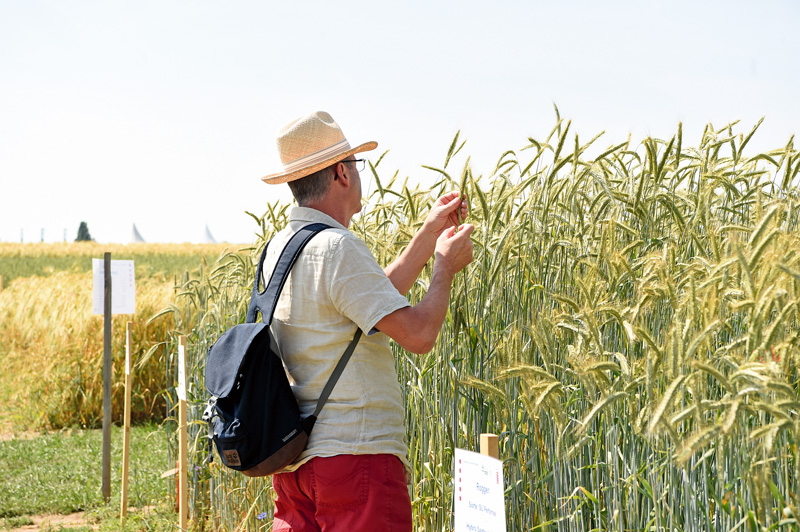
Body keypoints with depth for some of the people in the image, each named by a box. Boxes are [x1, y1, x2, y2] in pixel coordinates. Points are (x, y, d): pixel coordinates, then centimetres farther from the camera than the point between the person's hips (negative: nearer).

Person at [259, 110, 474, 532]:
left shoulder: (280, 247, 13)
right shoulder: (336, 248, -17)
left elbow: (376, 300, 22)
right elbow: (418, 333, -19)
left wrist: (430, 233, 25)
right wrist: (446, 265, -2)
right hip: (354, 453, -9)